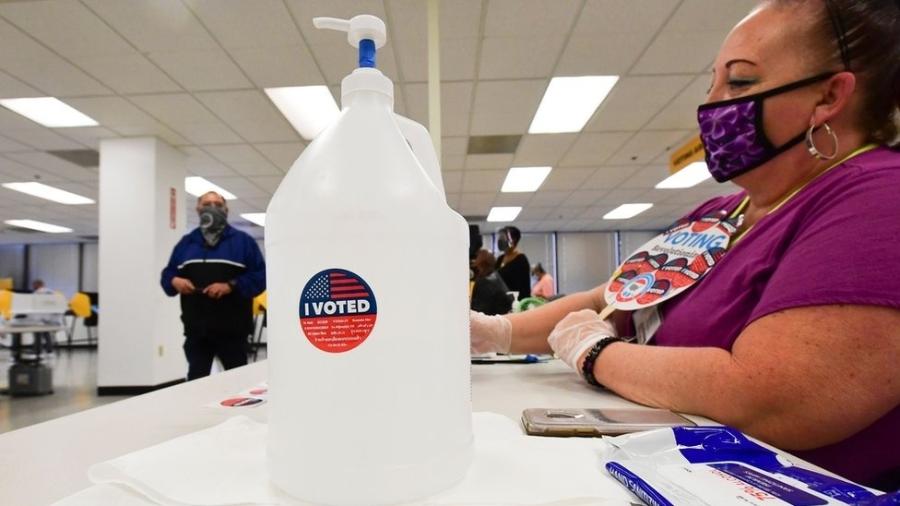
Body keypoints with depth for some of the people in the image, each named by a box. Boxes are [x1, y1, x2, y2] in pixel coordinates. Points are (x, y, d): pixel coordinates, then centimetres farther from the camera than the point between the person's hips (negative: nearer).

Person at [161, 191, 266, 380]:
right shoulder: (186, 242, 14)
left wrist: (230, 286, -18)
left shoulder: (242, 240, 2)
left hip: (232, 330, -3)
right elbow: (168, 274, 16)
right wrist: (175, 281, -8)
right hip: (196, 330, 3)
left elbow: (260, 276, -5)